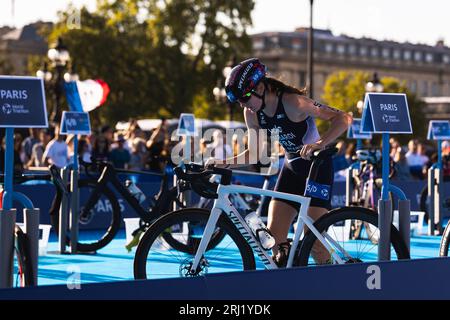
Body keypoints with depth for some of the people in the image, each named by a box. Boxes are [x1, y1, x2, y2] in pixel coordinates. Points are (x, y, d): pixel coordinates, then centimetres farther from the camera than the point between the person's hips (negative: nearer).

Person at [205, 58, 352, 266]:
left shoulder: (291, 102, -26)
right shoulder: (252, 113, -7)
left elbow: (343, 119, -31)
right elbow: (254, 153, 5)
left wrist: (319, 144, -45)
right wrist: (223, 162, -9)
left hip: (317, 167, -6)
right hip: (292, 168, 6)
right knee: (274, 238, -4)